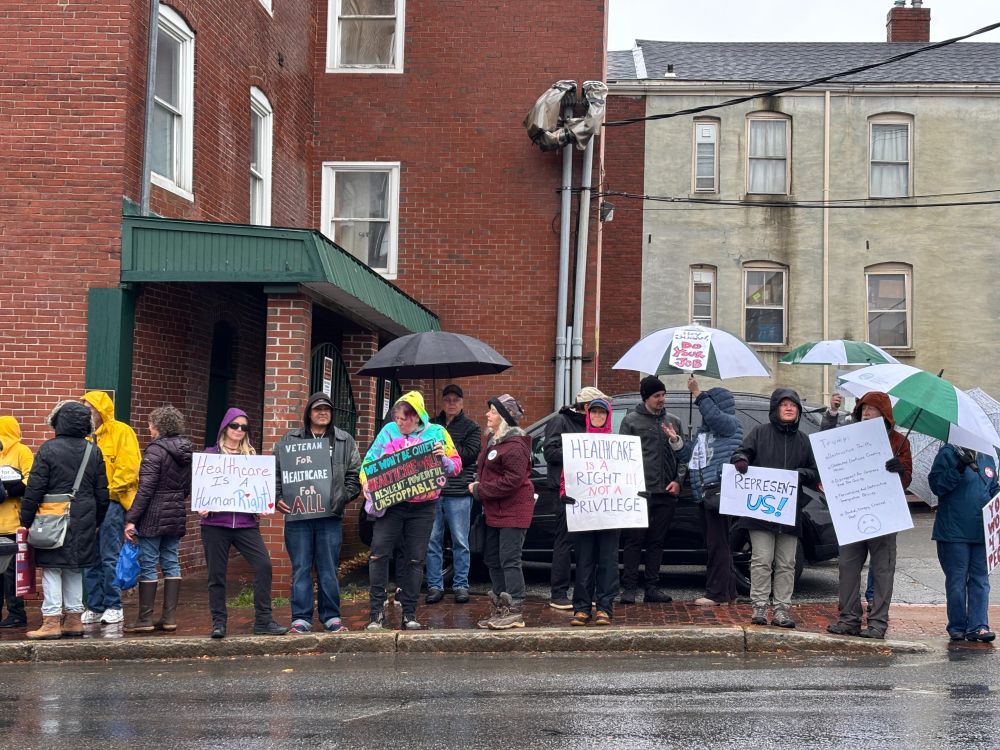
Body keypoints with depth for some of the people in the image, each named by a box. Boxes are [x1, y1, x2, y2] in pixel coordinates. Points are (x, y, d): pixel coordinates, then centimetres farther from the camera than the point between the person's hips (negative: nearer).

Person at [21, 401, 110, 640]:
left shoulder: (48, 449, -8)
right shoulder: (94, 451, 6)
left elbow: (34, 489, -8)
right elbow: (102, 492, 9)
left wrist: (26, 520, 0)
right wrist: (97, 521, 19)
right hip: (83, 521, 4)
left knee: (51, 569, 1)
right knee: (75, 570, 13)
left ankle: (52, 622, -1)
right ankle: (73, 620, 16)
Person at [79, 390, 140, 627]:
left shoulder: (121, 432, -5)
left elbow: (129, 466, -12)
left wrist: (109, 491, -14)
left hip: (111, 503, -7)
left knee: (110, 558, -4)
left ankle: (113, 606, 6)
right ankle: (95, 607, 16)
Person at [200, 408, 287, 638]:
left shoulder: (251, 456, 13)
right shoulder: (210, 454, 6)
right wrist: (201, 507, -11)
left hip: (245, 522, 2)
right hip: (215, 522, -2)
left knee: (263, 564, -11)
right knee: (216, 573, 2)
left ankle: (263, 621, -4)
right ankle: (218, 622, 14)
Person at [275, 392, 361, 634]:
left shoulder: (345, 441, 9)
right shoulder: (289, 441, 9)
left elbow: (355, 474, 10)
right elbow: (276, 471, 11)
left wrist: (345, 497, -2)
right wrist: (277, 497, 1)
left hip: (330, 515, 0)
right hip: (297, 515, 0)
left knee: (329, 569, 5)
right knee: (301, 569, 3)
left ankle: (331, 616, 15)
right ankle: (301, 618, 8)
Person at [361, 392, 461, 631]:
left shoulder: (436, 432, 1)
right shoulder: (389, 431, 2)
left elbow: (456, 466, 2)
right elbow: (369, 460, 4)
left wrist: (444, 459, -19)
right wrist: (365, 481, -14)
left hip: (423, 507, 0)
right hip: (391, 503, 0)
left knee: (416, 559, 6)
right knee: (379, 553, -10)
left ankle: (409, 613, 15)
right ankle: (377, 611, -2)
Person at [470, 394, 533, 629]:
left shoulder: (515, 445, -17)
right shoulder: (493, 441, 15)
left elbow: (512, 480, -23)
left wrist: (480, 491, -16)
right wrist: (478, 486, 6)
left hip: (512, 511, -11)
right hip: (495, 511, 11)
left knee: (509, 560, -10)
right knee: (492, 559, 15)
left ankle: (514, 612, -6)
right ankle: (500, 609, 24)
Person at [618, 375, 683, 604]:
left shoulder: (672, 421, 16)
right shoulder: (631, 420, 3)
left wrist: (677, 481, 5)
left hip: (665, 492, 4)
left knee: (657, 541, 8)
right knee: (634, 540, -3)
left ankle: (652, 587, 14)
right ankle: (629, 588, 1)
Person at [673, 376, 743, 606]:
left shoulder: (730, 423, -2)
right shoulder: (704, 431, 24)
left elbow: (713, 415, -24)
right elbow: (689, 454, 23)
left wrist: (698, 393, -19)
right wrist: (676, 440, 8)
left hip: (720, 490, -10)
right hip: (706, 492, 10)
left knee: (718, 543, -10)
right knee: (717, 543, 12)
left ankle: (717, 593, -9)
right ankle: (728, 592, 17)